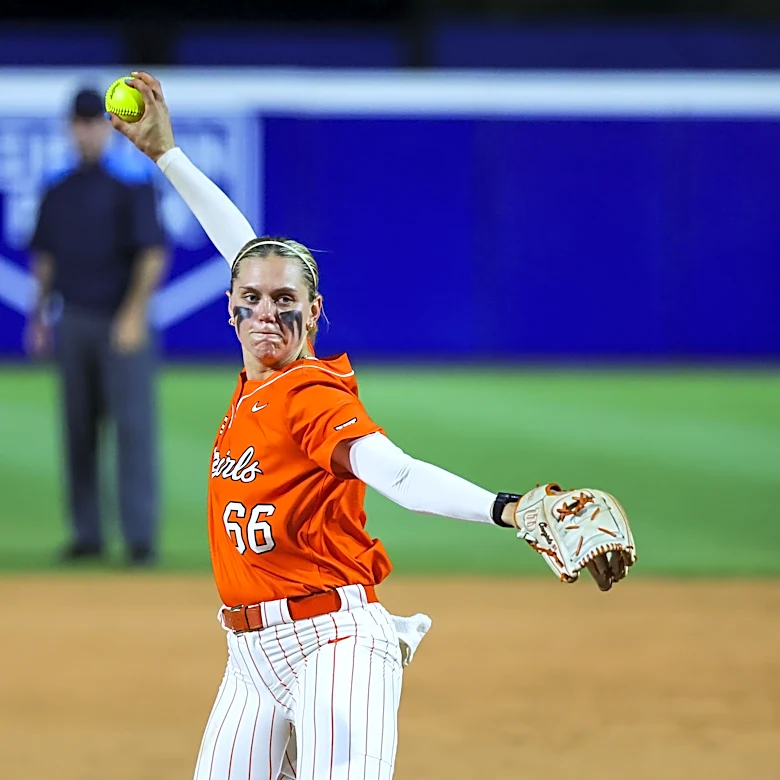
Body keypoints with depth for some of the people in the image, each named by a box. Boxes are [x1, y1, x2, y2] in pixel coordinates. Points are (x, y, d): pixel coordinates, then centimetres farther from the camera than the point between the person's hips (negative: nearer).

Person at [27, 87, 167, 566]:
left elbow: (153, 253, -10)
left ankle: (141, 536, -9)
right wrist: (40, 315, 12)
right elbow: (45, 256, 18)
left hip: (124, 323, -5)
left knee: (133, 426, -8)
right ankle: (87, 534, 12)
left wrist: (135, 312, -18)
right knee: (79, 429, 6)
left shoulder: (132, 185, -4)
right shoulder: (58, 192, 12)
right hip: (72, 323, 5)